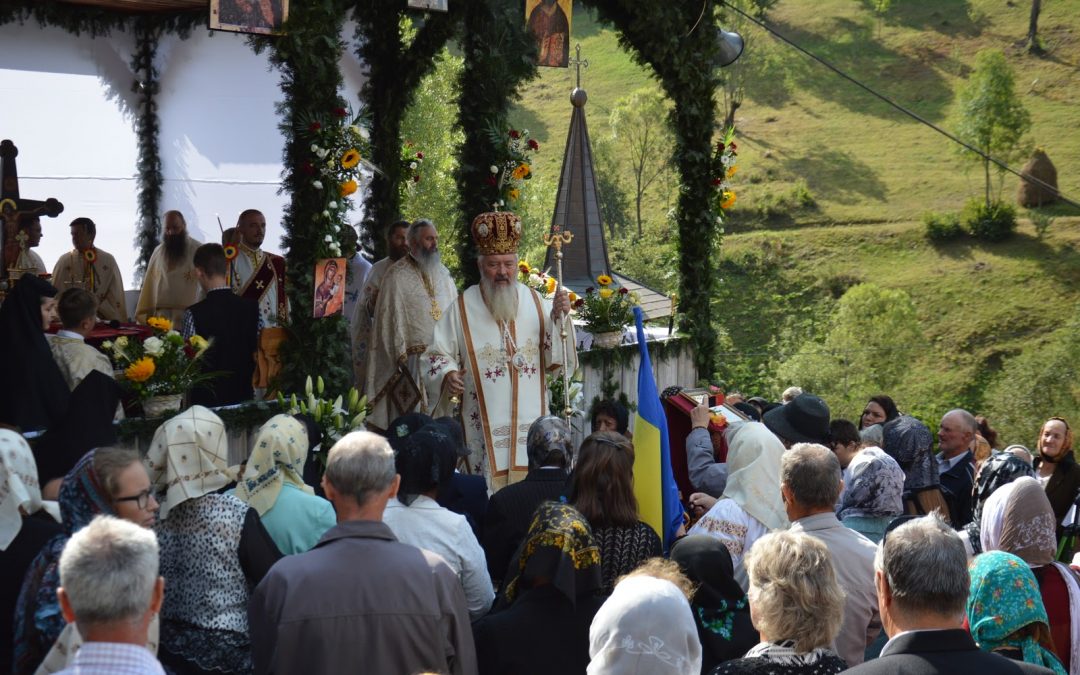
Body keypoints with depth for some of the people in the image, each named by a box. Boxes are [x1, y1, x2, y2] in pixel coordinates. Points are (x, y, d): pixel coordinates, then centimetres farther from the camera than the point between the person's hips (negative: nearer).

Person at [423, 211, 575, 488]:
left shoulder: (535, 302, 8)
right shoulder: (463, 308, 1)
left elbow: (554, 357, 5)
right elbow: (437, 355, 2)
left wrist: (558, 318, -10)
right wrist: (447, 374, -18)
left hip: (531, 421, 2)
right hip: (486, 426, -2)